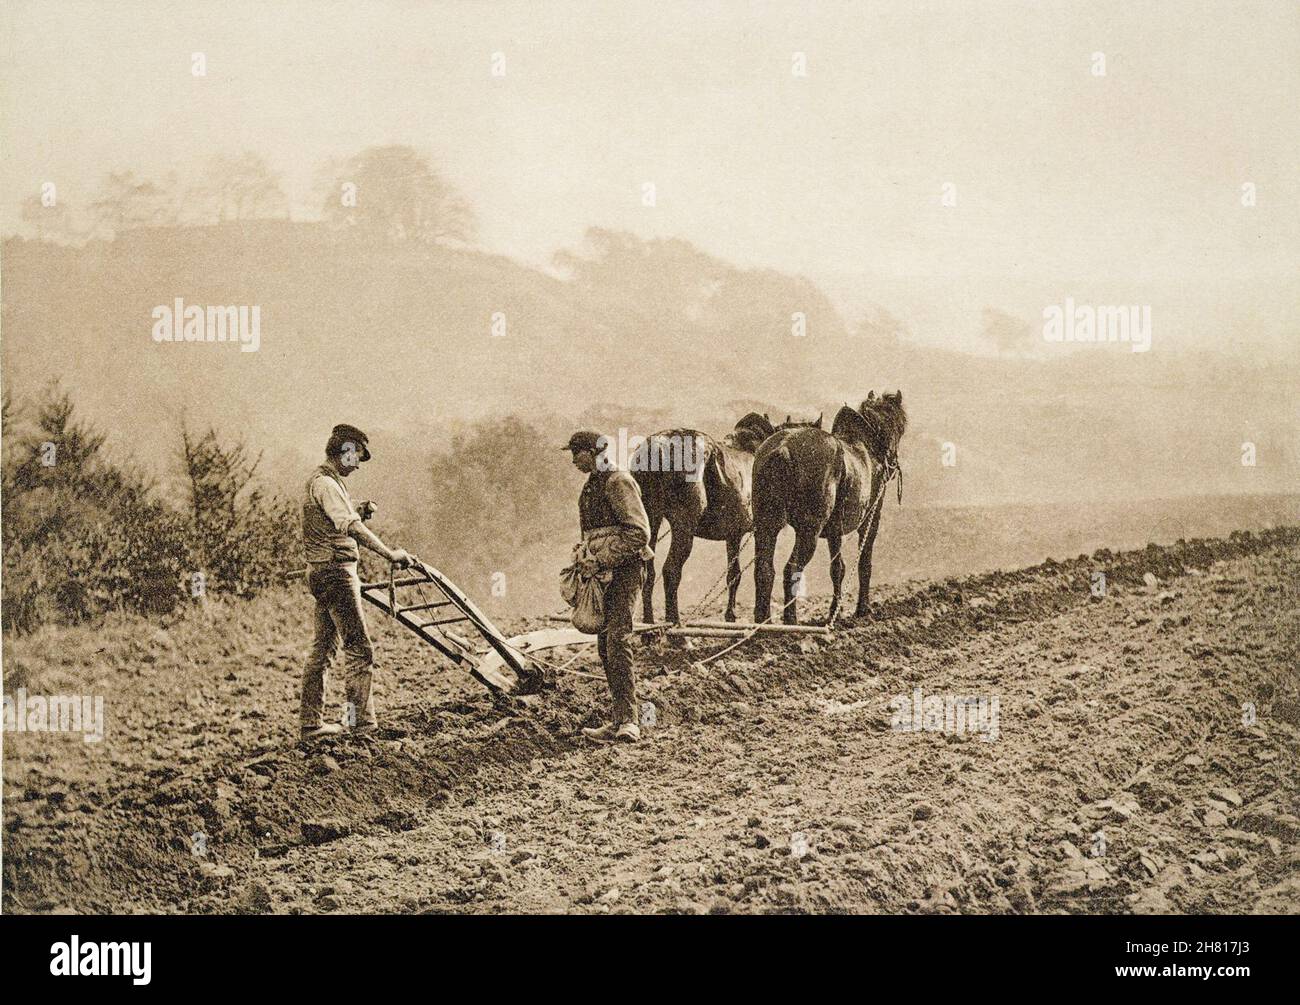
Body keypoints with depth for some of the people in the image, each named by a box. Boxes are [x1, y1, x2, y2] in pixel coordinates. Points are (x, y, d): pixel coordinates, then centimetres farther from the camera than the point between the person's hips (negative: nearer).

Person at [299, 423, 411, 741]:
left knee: (323, 648, 13)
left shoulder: (325, 481, 18)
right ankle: (362, 724, -11)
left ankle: (310, 722, 17)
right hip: (336, 574, -11)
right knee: (360, 650, -10)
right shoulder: (326, 484, -16)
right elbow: (350, 528, -30)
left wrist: (359, 513, 6)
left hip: (324, 575, 11)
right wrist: (389, 553, -34)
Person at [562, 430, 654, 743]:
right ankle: (622, 721, 11)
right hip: (603, 572, 10)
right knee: (605, 644, 7)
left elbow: (639, 533, -19)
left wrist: (601, 562, -20)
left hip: (624, 570, -10)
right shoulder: (593, 485, 18)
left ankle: (628, 722, -22)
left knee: (617, 641, -18)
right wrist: (588, 564, 19)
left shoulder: (618, 483, -11)